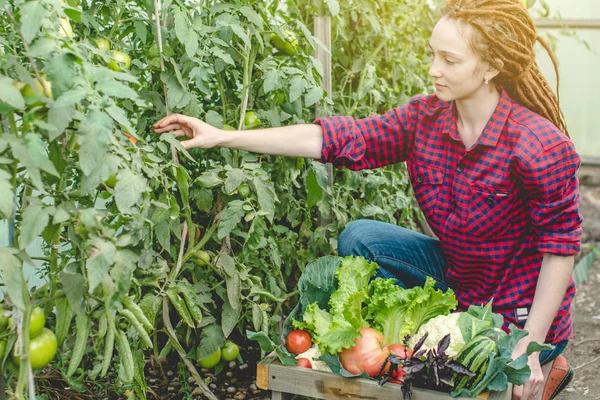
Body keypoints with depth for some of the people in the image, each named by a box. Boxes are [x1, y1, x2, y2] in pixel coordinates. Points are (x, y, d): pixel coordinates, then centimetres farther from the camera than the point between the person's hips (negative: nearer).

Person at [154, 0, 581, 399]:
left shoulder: (540, 146, -26)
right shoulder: (425, 117, -9)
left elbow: (561, 245, -20)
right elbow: (336, 139, -14)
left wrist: (528, 348, -21)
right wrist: (223, 137, -20)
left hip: (518, 310, -5)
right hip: (455, 275, 6)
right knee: (358, 238, -8)